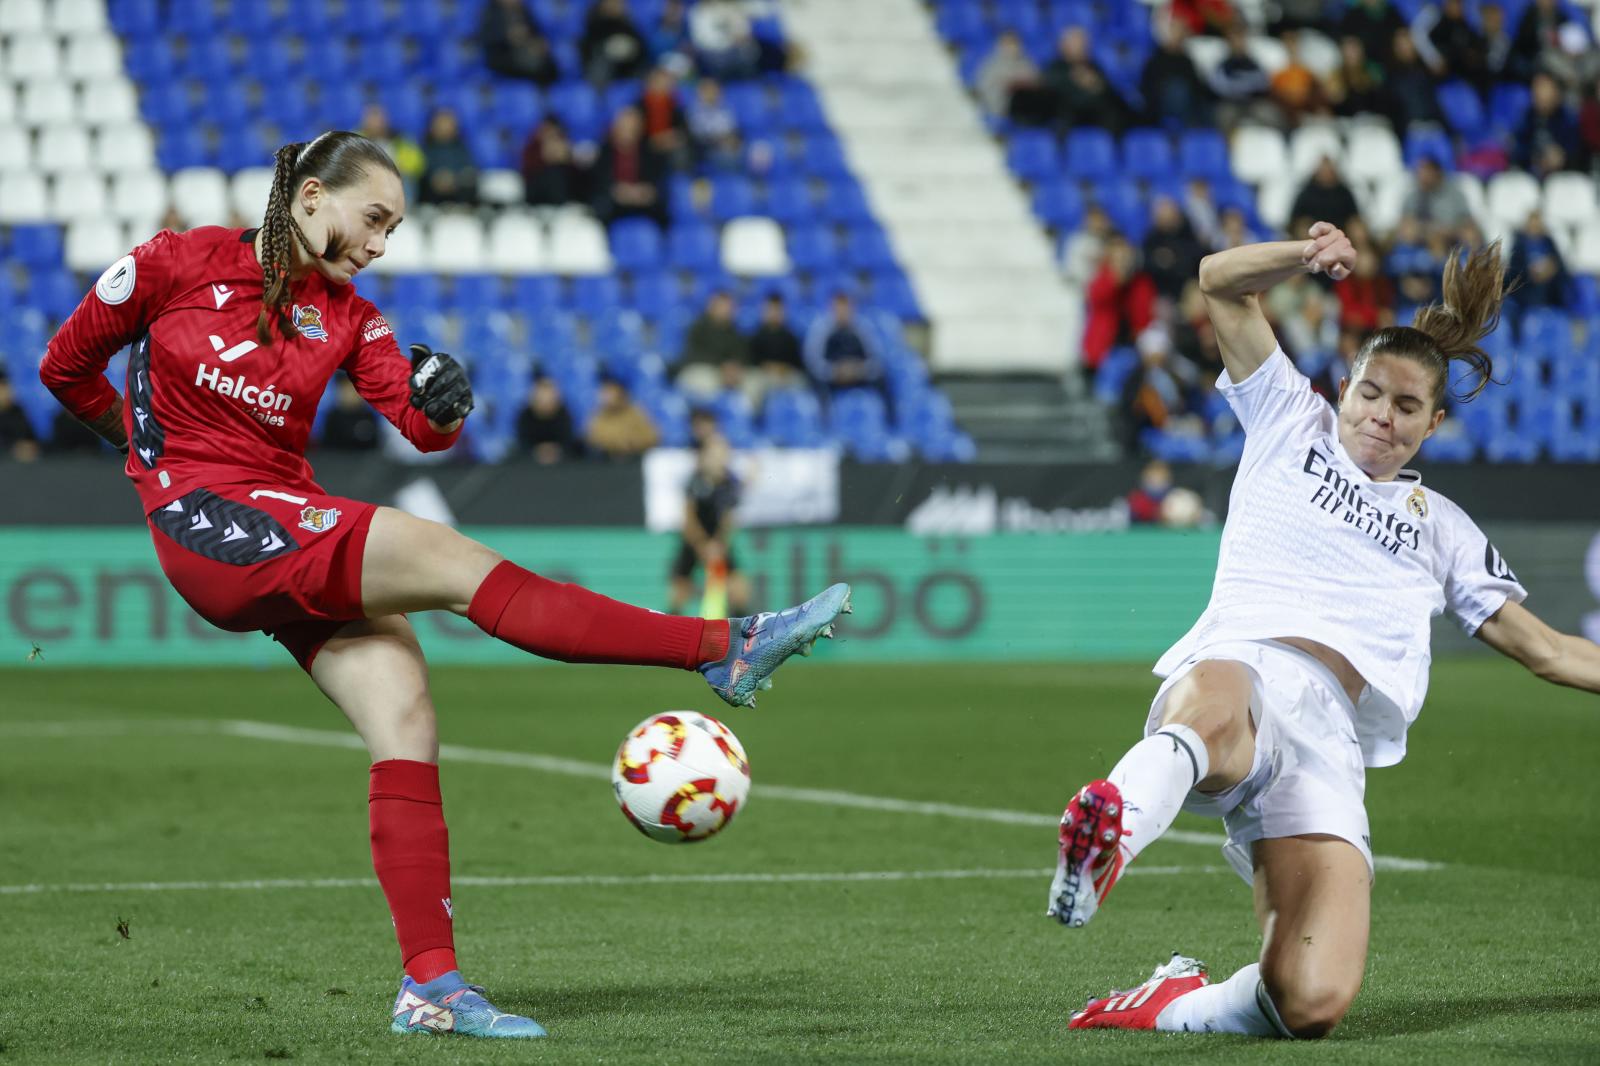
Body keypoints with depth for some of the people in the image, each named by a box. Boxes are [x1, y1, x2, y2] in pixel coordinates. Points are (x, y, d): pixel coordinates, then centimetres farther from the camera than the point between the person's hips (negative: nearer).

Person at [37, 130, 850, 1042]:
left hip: (295, 539, 7)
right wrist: (145, 441, 17)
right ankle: (726, 650, -23)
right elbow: (67, 366, 8)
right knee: (456, 562, -18)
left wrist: (442, 404, -24)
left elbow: (423, 426, -2)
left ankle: (431, 986, -10)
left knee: (407, 719, -10)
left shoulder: (346, 316, 11)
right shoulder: (183, 263, -2)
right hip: (208, 526, -7)